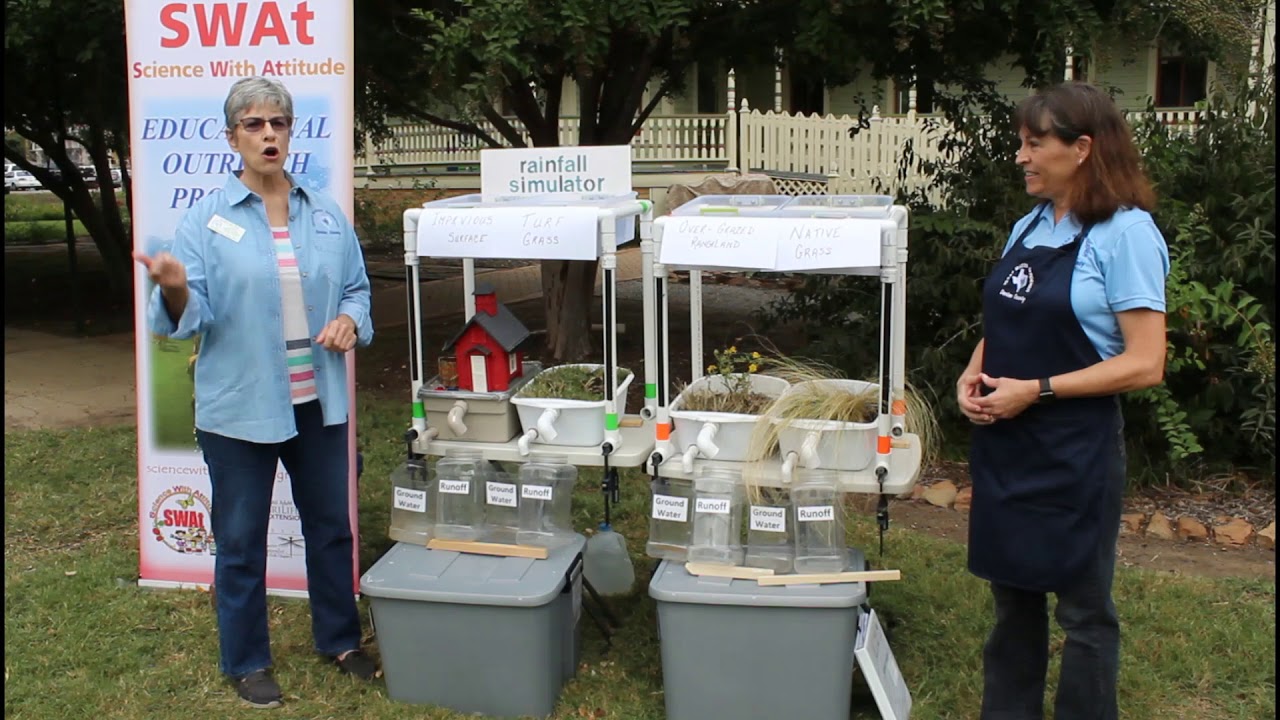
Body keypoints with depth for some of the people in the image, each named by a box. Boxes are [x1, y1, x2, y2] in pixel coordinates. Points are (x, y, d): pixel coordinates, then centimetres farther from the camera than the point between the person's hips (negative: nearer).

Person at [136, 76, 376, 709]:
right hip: (239, 408, -3)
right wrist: (174, 290, -32)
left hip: (318, 402, 4)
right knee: (241, 539, 8)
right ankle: (246, 662, 26)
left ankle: (339, 639, 35)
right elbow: (190, 317, -11)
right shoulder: (205, 221, -6)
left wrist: (350, 320, -8)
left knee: (331, 524, 15)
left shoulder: (326, 215, 5)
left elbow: (357, 289, 12)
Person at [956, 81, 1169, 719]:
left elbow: (1144, 364, -17)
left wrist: (1037, 390, -19)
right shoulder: (1030, 225, 9)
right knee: (1012, 594, 18)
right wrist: (974, 373, -1)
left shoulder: (1124, 232, -13)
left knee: (1081, 609, 9)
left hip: (1074, 452, -7)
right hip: (1004, 444, 7)